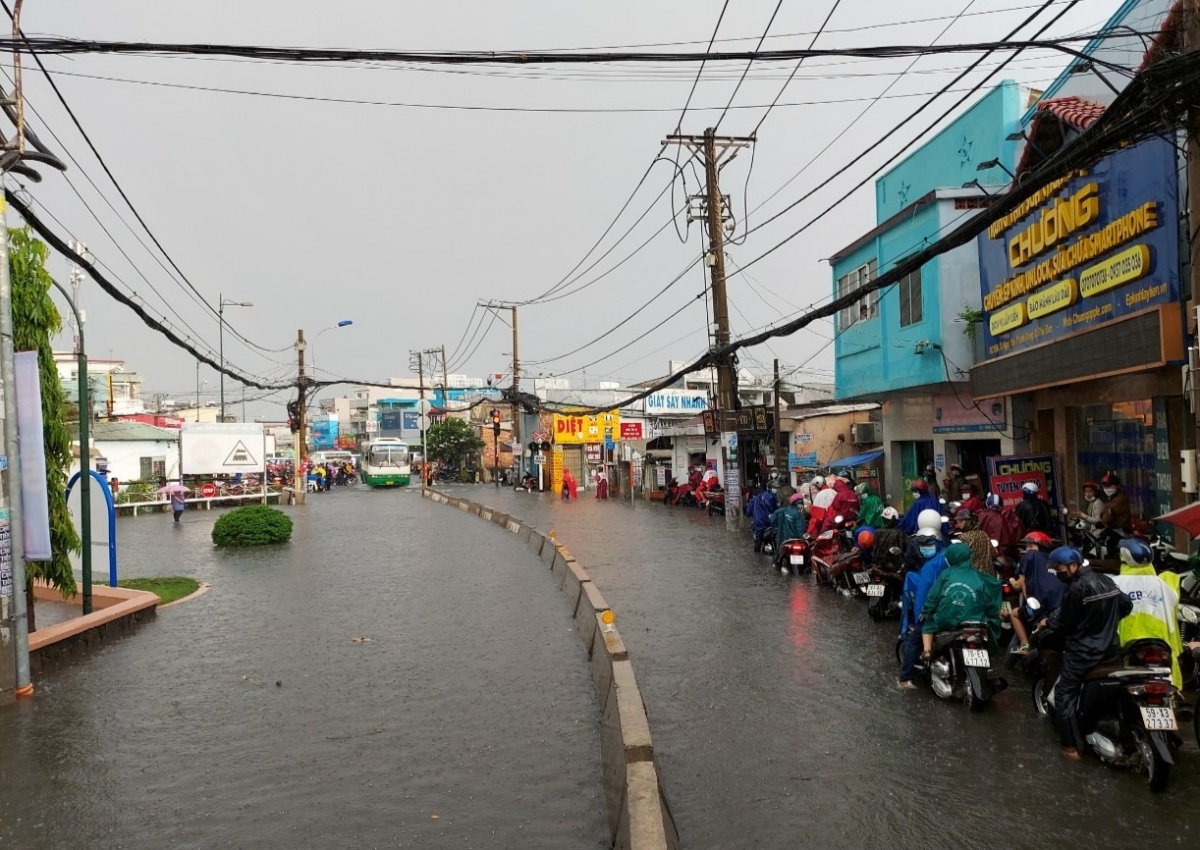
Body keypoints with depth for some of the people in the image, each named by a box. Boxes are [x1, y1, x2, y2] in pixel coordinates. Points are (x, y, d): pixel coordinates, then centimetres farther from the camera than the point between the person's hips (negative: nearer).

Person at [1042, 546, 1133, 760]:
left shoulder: (1077, 588, -20)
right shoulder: (1106, 580, 5)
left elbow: (1064, 623, -14)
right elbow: (1127, 605, 19)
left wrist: (1048, 622, 5)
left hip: (1082, 652, -8)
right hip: (1109, 648, 8)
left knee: (1065, 694, 1)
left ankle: (1071, 746, -1)